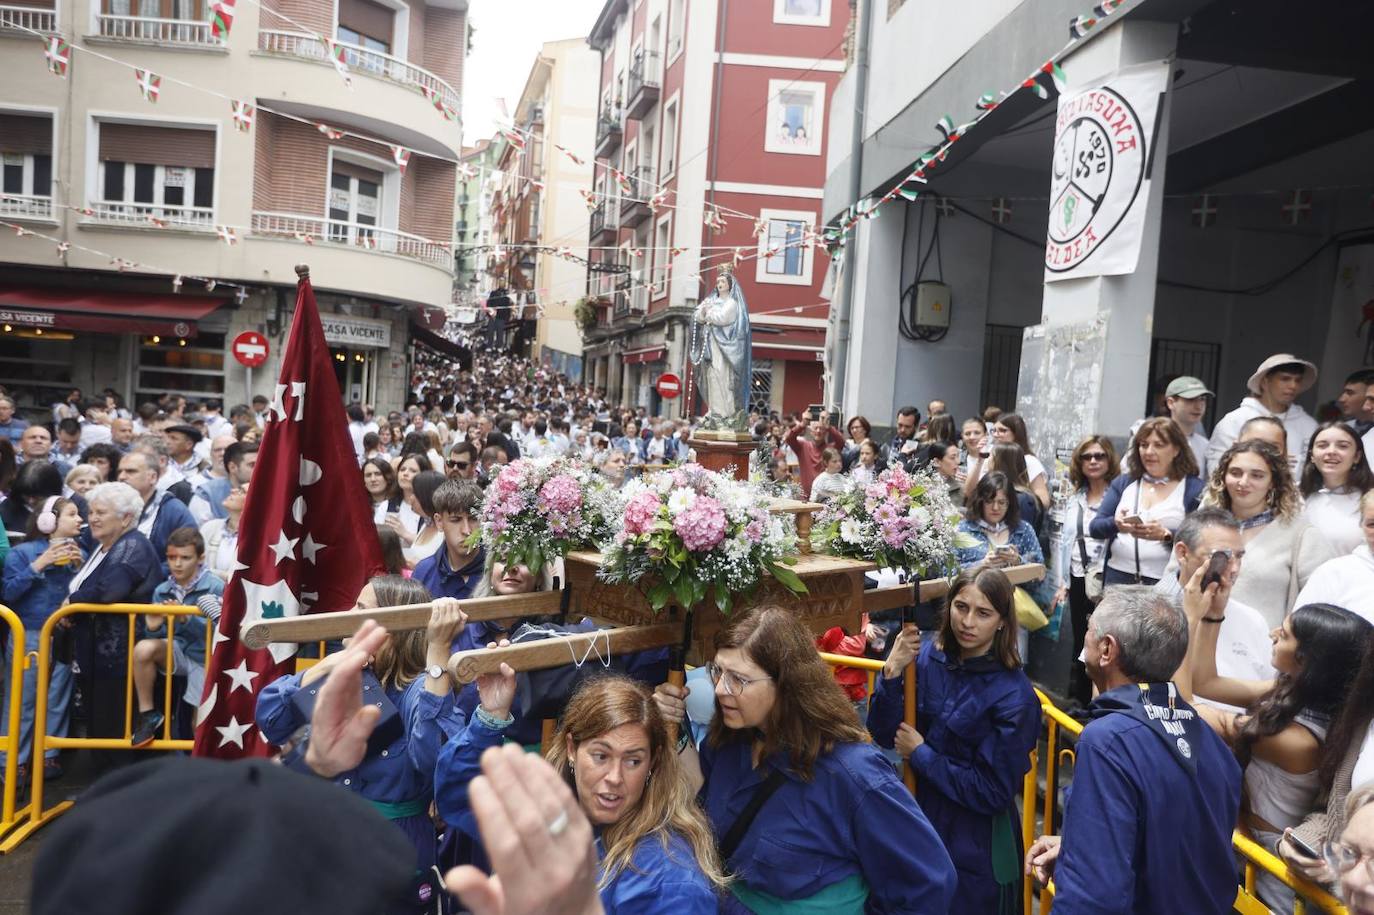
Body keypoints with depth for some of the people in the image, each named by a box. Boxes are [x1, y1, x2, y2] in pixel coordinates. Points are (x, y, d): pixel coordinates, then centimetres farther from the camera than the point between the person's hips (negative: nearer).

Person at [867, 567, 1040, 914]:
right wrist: (892, 672, -20)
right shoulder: (928, 657, -9)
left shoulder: (1014, 697, -20)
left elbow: (993, 793, -18)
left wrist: (920, 755, -15)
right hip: (921, 824, 5)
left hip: (975, 847, -4)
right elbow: (884, 737, -7)